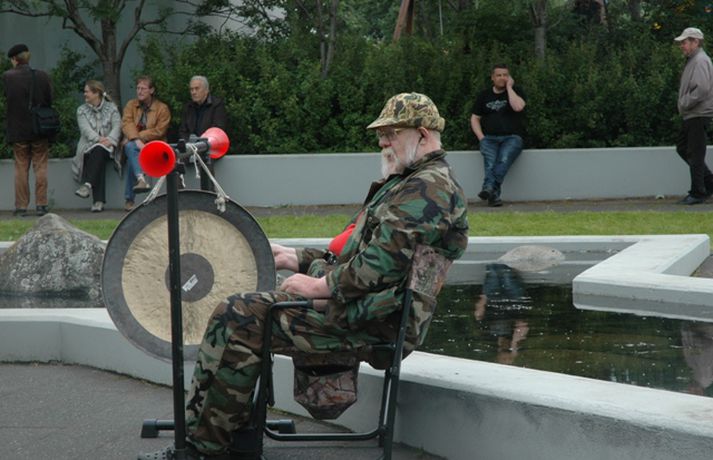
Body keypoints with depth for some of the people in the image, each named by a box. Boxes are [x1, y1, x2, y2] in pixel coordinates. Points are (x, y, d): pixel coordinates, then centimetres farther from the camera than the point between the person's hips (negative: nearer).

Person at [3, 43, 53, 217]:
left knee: (21, 168, 8)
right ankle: (41, 204, 5)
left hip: (18, 129, -1)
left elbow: (7, 99, 2)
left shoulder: (7, 77, -10)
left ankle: (21, 206, 7)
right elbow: (50, 101, -2)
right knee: (40, 167, 7)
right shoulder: (42, 76, -6)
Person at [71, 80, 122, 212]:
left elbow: (117, 126, -2)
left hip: (107, 147, -1)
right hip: (89, 146, 1)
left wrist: (109, 140, -22)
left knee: (99, 151, -36)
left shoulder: (111, 108, 11)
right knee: (97, 154, -33)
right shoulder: (82, 110, 13)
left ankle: (87, 185, -50)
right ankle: (99, 201, -45)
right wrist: (99, 139, -21)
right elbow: (85, 129, -3)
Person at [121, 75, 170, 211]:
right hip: (133, 144, 2)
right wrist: (136, 140, -25)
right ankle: (142, 179, -55)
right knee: (131, 147, -37)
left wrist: (140, 136, -16)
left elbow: (159, 131, -7)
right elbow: (127, 124, -6)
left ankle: (129, 199, -33)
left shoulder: (162, 108, 5)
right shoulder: (131, 105, 13)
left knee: (132, 159, -34)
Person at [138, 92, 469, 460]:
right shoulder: (410, 183, 25)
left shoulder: (431, 187, -11)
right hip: (354, 303, 11)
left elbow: (384, 263, -22)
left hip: (374, 318, -11)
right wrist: (296, 258, 19)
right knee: (236, 311, 5)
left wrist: (320, 285, -16)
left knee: (238, 319, -17)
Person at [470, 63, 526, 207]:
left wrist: (509, 87, -3)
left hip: (512, 137, -2)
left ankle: (489, 188, -50)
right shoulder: (484, 95, 19)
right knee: (490, 161, -30)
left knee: (504, 159, -34)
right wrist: (481, 137, 2)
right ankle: (493, 195, -44)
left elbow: (518, 107, -11)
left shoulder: (516, 91, 11)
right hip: (490, 138, 2)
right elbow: (474, 119, 19)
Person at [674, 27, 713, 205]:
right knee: (682, 148, 15)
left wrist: (684, 103, -16)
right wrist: (684, 105, 10)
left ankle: (698, 193, -1)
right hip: (691, 116, 11)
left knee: (695, 154, -6)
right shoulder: (692, 60, 18)